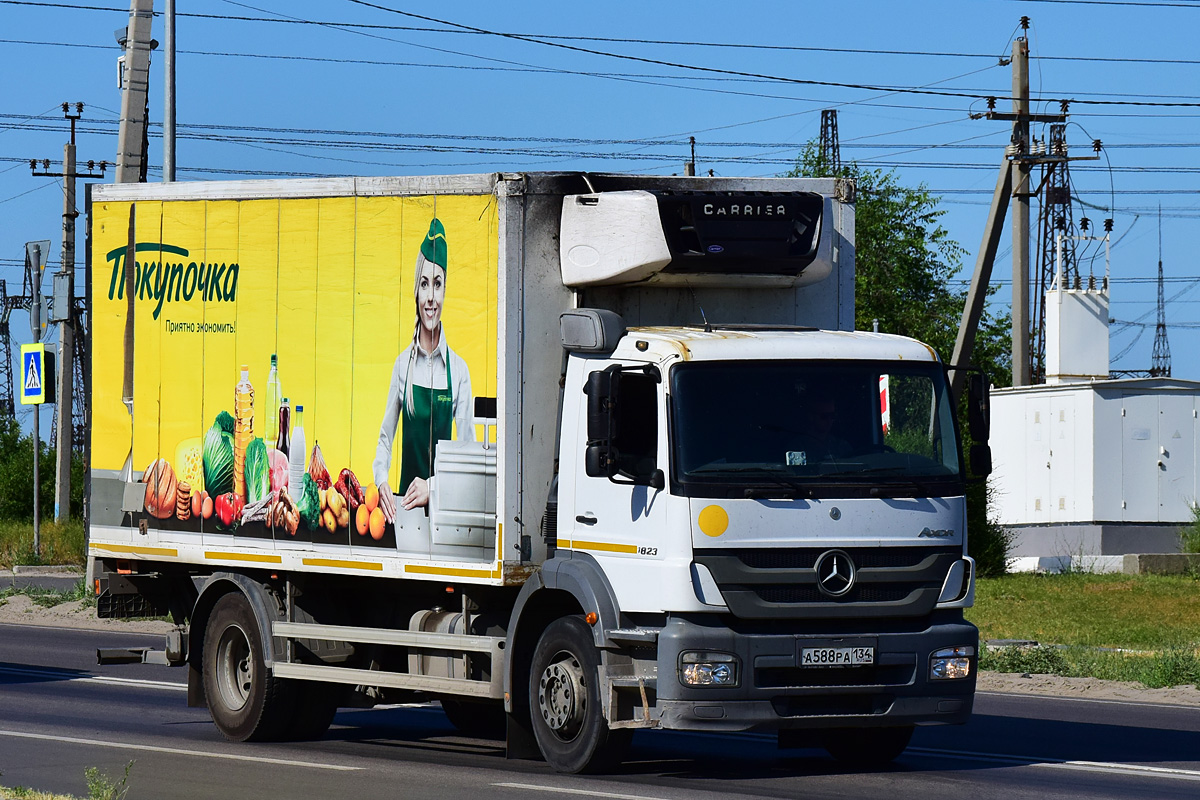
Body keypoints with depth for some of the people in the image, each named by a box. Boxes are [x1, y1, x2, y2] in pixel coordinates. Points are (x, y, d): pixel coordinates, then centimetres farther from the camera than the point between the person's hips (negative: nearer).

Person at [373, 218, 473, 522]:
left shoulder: (458, 369, 1)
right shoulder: (403, 365, 6)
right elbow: (385, 438, 12)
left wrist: (433, 487, -11)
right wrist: (381, 480, -5)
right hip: (406, 503, 1)